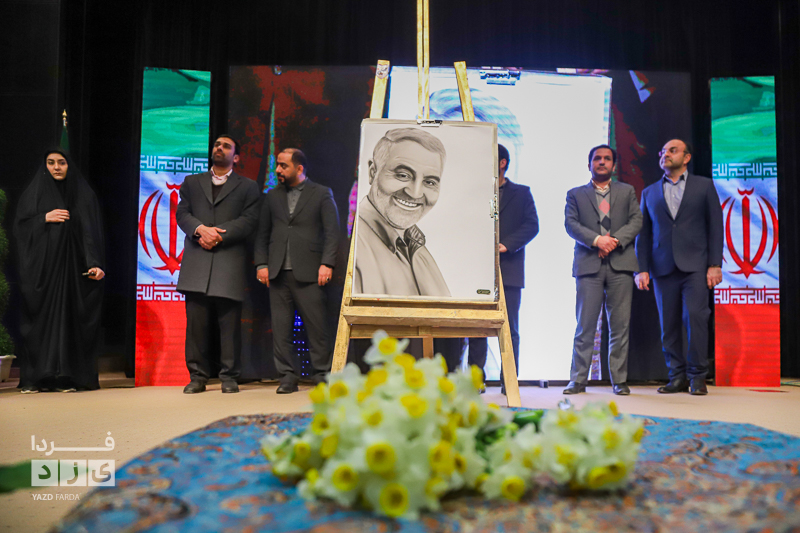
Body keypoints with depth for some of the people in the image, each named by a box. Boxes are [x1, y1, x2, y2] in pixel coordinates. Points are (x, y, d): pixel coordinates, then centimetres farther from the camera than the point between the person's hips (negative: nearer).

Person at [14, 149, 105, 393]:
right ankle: (34, 377, 4)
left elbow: (92, 232, -2)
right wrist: (45, 218, -10)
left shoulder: (83, 194, 6)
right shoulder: (34, 193, 10)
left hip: (71, 267, -1)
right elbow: (19, 226, 5)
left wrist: (95, 264, -13)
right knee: (40, 317, -1)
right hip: (40, 266, 1)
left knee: (68, 316, -3)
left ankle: (66, 377, 0)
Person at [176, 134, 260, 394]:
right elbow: (182, 213, 10)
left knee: (230, 322, -3)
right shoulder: (191, 182, 22)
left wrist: (218, 235, -10)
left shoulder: (247, 186, 14)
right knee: (196, 321, 0)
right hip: (196, 261, 2)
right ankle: (197, 376, 8)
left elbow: (250, 220, 1)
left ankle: (229, 376, 6)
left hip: (230, 261, -2)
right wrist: (200, 229, -11)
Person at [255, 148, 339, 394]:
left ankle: (321, 375, 8)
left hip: (308, 272, -4)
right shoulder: (272, 196, 17)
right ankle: (288, 376, 11)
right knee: (281, 327, 3)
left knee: (316, 325, -3)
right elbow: (262, 233, 16)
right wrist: (261, 264, 4)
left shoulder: (322, 194, 5)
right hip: (278, 272, 4)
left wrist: (326, 264, -11)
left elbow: (332, 231, -1)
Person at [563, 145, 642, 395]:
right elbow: (571, 224, 2)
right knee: (585, 325, -2)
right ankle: (578, 379, 4)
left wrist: (615, 240, -10)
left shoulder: (627, 191, 19)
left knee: (620, 325, 1)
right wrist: (597, 240, -13)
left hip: (620, 263, 1)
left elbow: (636, 221, 7)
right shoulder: (575, 194, 15)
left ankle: (619, 380, 9)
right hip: (588, 264, -1)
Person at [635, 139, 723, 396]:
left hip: (695, 265, -2)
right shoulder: (649, 193, 16)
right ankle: (677, 377, 11)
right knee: (668, 324, 2)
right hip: (663, 268, 3)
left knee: (695, 315, -13)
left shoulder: (704, 186, 10)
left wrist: (715, 264, -4)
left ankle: (697, 376, -1)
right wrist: (642, 269, 3)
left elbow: (715, 226, 5)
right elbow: (644, 234, 13)